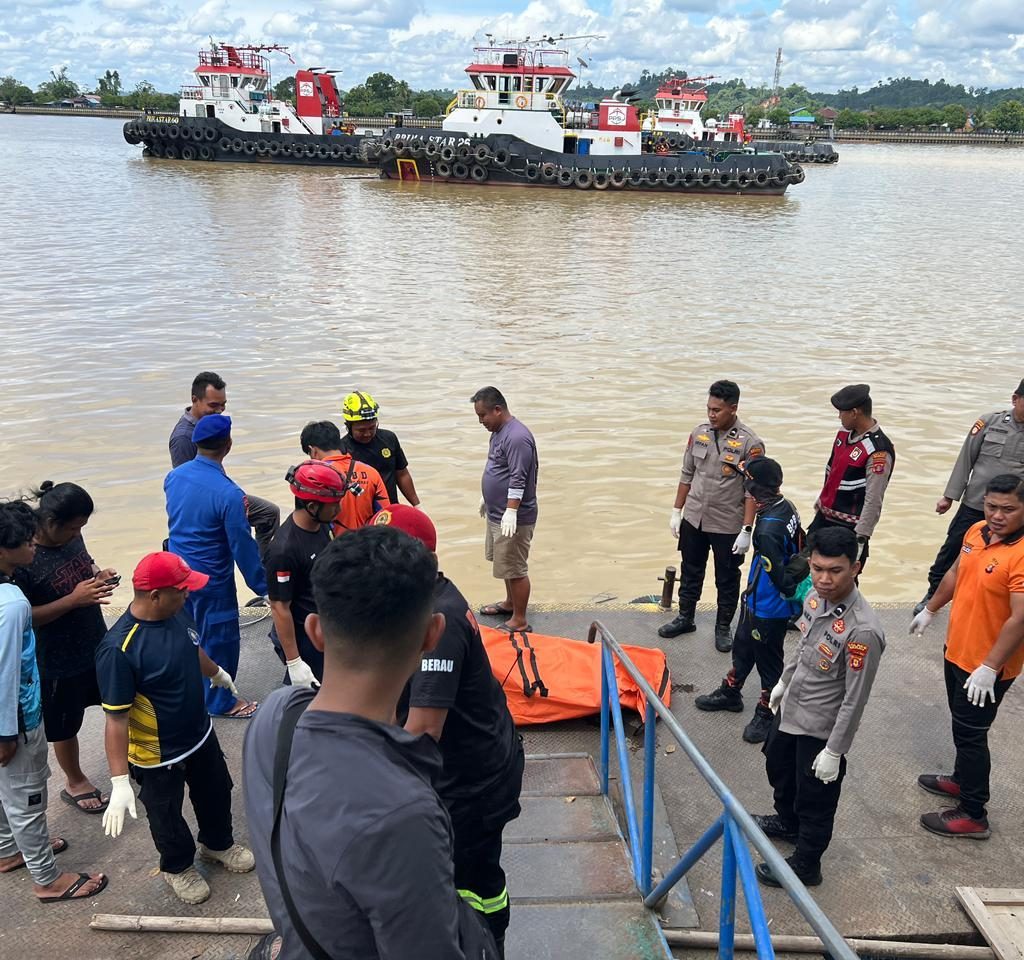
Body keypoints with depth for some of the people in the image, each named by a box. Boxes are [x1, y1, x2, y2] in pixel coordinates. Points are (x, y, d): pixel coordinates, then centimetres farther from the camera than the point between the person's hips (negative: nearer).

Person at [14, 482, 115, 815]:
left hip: (98, 643, 7)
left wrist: (99, 574, -9)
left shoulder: (71, 537, -8)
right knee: (65, 726, 17)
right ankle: (75, 782, 41)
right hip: (58, 662, -7)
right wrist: (74, 599, -31)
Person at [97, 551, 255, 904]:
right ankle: (178, 867, 48)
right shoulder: (119, 648, -35)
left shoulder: (177, 613, -13)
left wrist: (217, 673, 29)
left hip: (200, 733, 7)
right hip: (157, 755, -7)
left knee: (216, 793, 27)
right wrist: (120, 782, -30)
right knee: (167, 815, 20)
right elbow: (116, 718, -30)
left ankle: (218, 844, 55)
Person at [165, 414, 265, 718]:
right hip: (211, 580, -7)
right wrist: (261, 585, -9)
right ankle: (220, 702, 28)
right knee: (220, 638, 12)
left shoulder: (174, 476, -5)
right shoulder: (228, 494, -28)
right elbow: (242, 546, -22)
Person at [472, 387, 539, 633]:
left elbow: (518, 479, -26)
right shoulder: (499, 431, 10)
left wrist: (510, 511, -28)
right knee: (505, 562, 23)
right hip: (496, 513, 10)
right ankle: (510, 603, 40)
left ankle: (519, 621, 5)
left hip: (513, 517, -10)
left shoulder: (517, 437, -22)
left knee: (516, 568, -3)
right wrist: (487, 498, 28)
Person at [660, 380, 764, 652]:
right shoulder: (699, 433, -2)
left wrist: (746, 530, -15)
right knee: (690, 572, 19)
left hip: (728, 526, -4)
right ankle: (685, 618, 37)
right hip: (693, 519, 4)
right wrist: (677, 511, 8)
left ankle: (723, 627, 30)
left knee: (727, 579, 13)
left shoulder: (750, 443, -16)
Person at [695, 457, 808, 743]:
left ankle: (766, 714, 31)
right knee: (742, 646, 27)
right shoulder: (787, 507, -6)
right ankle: (730, 693, 48)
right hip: (757, 600, 10)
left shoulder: (768, 529, -34)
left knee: (768, 660, 11)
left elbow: (778, 576, -27)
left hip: (768, 610, -9)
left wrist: (791, 592, -8)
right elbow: (801, 547, 7)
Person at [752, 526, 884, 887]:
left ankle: (805, 865, 37)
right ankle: (787, 822, 58)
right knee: (778, 768, 30)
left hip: (820, 728, -8)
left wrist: (834, 751, -18)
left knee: (814, 800, 13)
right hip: (790, 711, 8)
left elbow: (855, 700, -25)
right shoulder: (815, 597, -10)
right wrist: (783, 683, 21)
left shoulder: (863, 630, -33)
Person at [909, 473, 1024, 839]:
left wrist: (989, 667, -27)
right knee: (962, 724, 25)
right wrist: (930, 610, 25)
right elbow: (955, 573, 14)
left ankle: (973, 815, 21)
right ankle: (963, 780, 46)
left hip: (987, 667, -8)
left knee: (970, 733, 5)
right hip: (957, 650, 8)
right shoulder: (977, 532, -3)